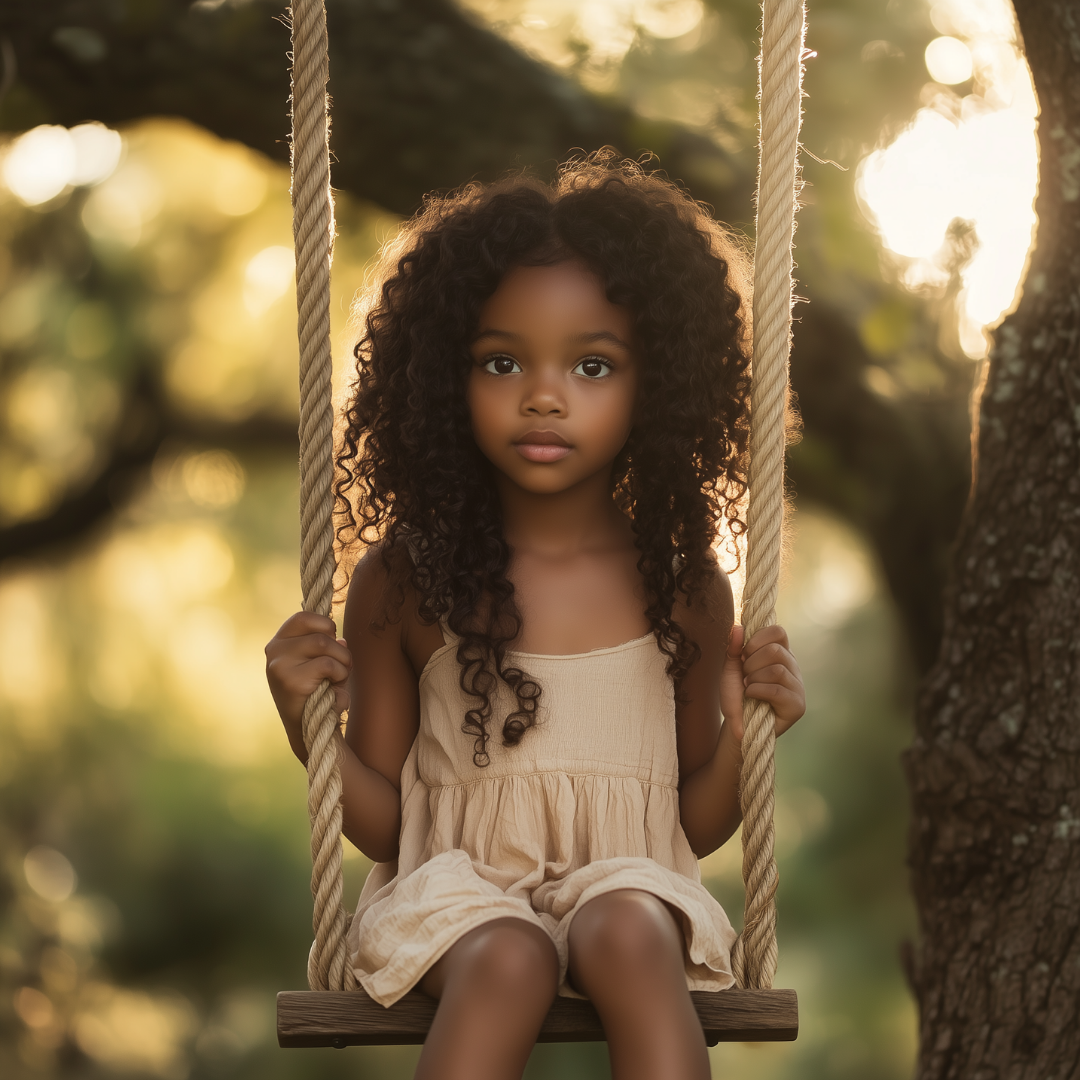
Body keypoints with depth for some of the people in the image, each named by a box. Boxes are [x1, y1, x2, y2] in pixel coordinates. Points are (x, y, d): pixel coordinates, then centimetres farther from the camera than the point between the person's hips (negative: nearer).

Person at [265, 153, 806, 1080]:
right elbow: (384, 826, 4)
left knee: (630, 940, -33)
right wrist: (310, 722, -12)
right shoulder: (403, 580, 0)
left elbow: (696, 828, 11)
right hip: (460, 885, -1)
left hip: (626, 876, 1)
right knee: (505, 963, -34)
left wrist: (741, 737, -8)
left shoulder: (680, 585, 3)